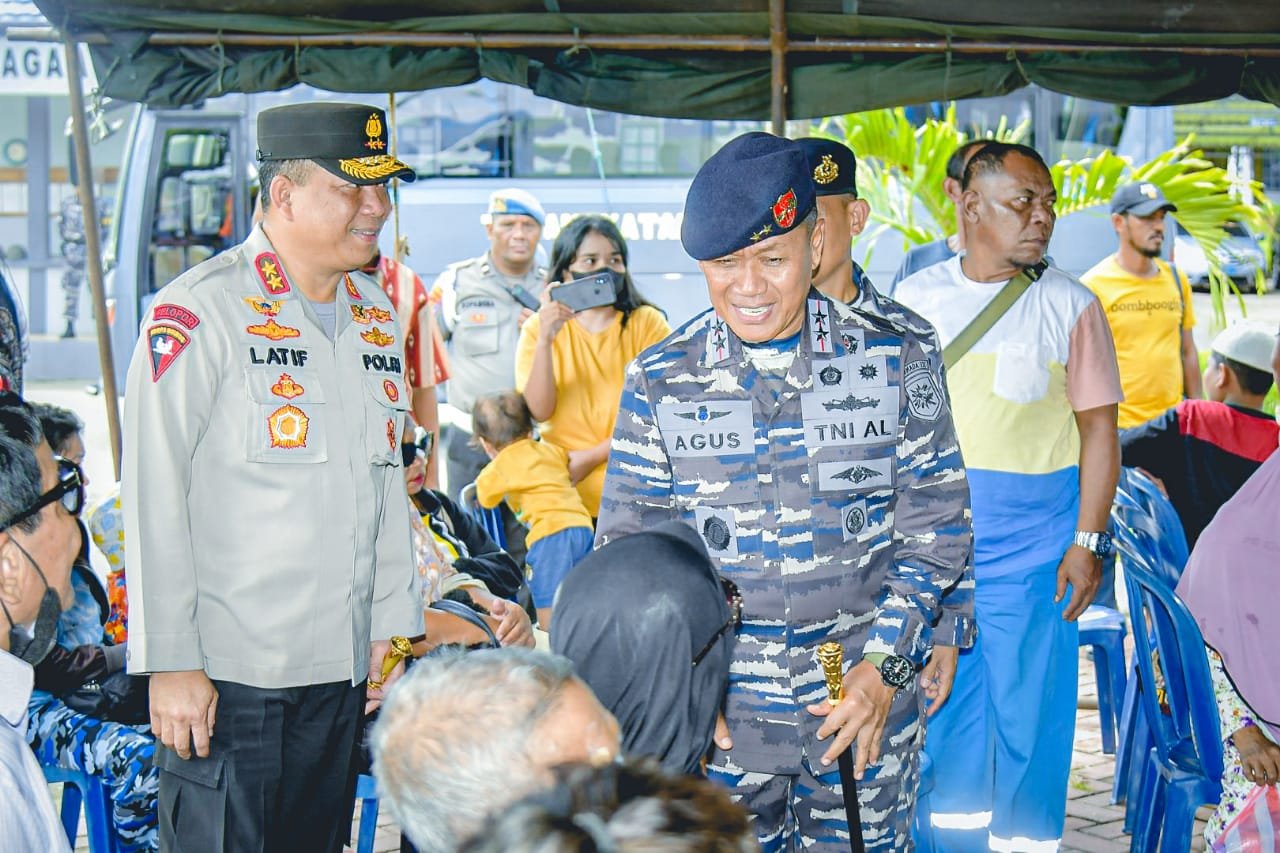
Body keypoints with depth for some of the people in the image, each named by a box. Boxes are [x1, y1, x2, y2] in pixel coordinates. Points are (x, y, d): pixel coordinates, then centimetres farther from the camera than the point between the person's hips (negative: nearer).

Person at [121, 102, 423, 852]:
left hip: (340, 672, 7)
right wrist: (171, 662, -13)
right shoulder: (200, 311, -9)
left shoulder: (375, 315, 13)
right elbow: (155, 496, -11)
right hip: (225, 673, -6)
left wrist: (391, 627, 16)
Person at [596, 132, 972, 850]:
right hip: (718, 716, 0)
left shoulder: (894, 362, -2)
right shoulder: (660, 380, -1)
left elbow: (938, 526, 2)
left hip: (868, 709, 0)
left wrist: (884, 665, -7)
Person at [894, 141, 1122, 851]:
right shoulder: (914, 299, 5)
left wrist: (1086, 541, -7)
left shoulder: (1070, 305, -2)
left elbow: (1099, 428, -1)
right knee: (943, 707, 11)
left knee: (1027, 715, 3)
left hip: (1032, 550, -2)